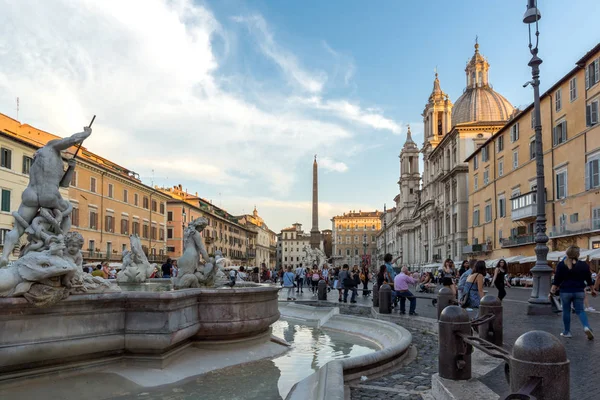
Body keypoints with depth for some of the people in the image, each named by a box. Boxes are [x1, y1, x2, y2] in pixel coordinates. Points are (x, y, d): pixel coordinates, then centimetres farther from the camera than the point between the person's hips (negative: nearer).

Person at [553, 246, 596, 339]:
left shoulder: (561, 265, -5)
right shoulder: (584, 265, 0)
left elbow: (557, 279, -6)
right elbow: (589, 279, 9)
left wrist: (553, 290, -2)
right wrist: (593, 289, 21)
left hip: (565, 291, -1)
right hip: (579, 291, 2)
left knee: (566, 311, 8)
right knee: (580, 310, 10)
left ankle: (566, 332, 14)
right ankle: (586, 327, -14)